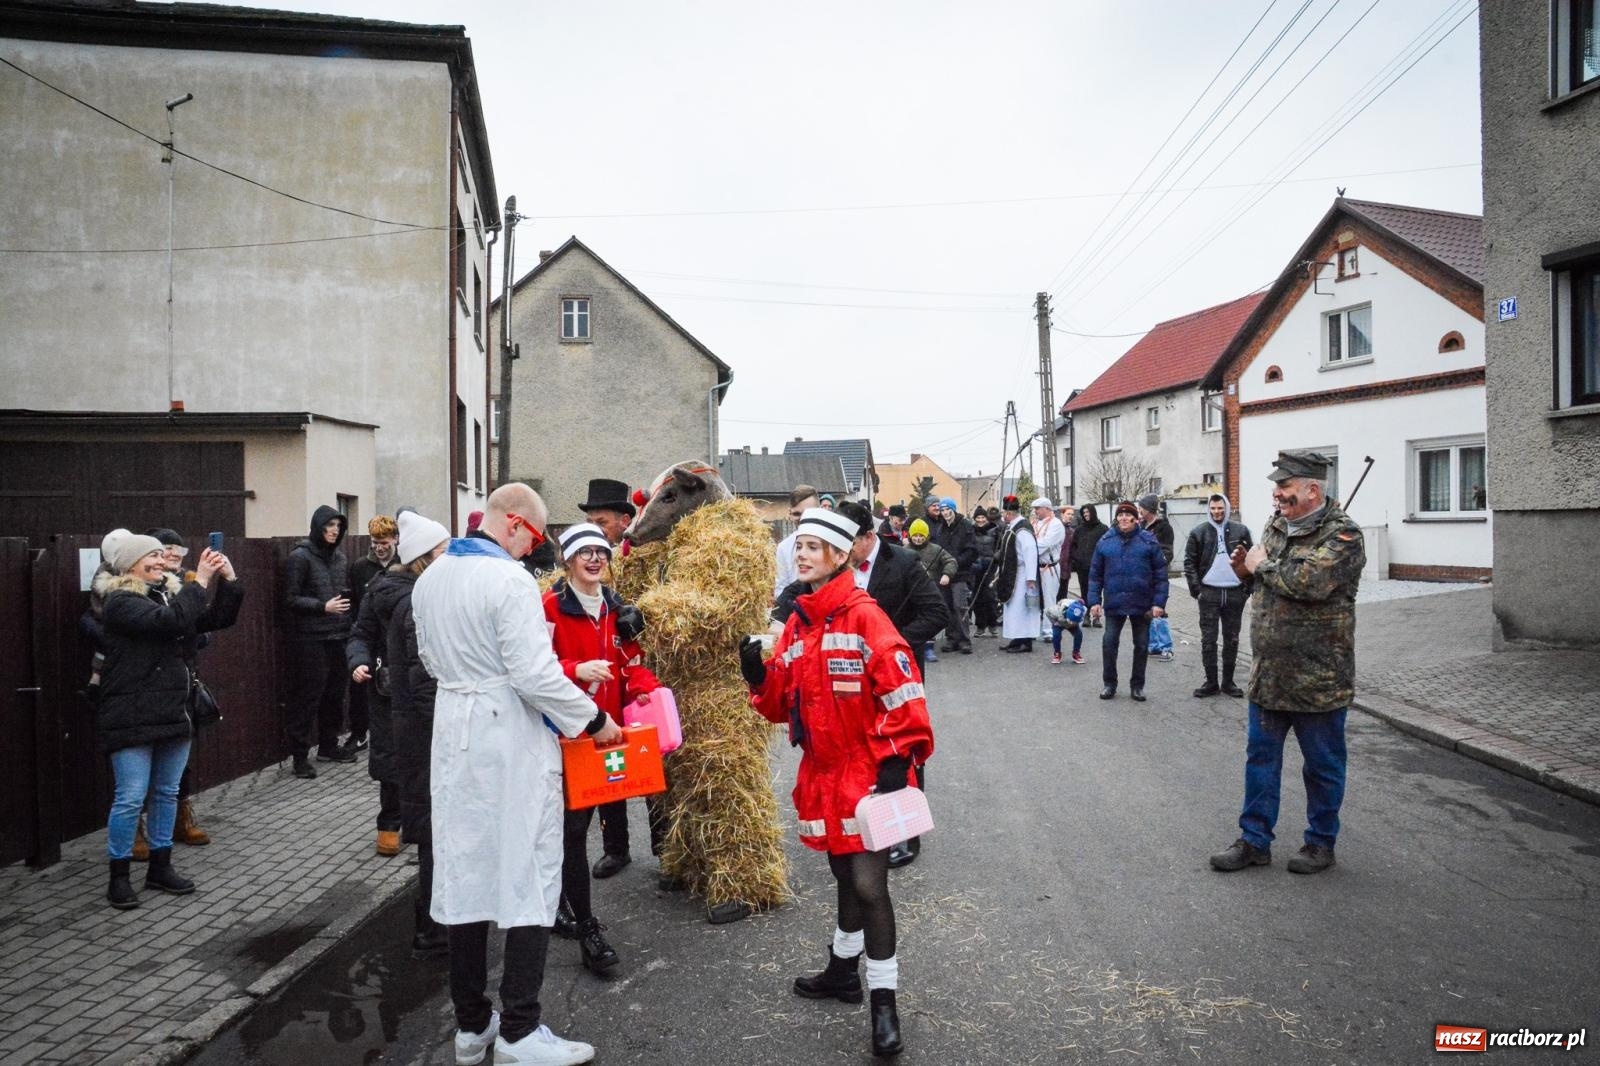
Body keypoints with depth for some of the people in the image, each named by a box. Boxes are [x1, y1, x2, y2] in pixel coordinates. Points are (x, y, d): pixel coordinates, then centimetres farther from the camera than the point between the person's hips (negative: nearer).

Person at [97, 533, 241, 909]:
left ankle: (160, 867, 23)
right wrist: (200, 581, -22)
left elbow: (218, 619, 8)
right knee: (131, 798, -3)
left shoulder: (168, 596, 14)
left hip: (174, 713, 7)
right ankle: (119, 877, 10)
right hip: (132, 719, -7)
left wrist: (228, 580, -5)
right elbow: (169, 621, -26)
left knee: (167, 793, 12)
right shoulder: (121, 602, -9)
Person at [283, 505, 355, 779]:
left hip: (338, 637, 6)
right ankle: (300, 755, 4)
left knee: (335, 694, 11)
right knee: (307, 697, -3)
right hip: (310, 639, -6)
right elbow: (290, 599, -9)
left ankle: (328, 746, 24)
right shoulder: (300, 556, -6)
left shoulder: (340, 557, 12)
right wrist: (323, 607, -19)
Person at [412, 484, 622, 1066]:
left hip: (455, 733, 8)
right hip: (512, 740, -8)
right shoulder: (510, 580, -18)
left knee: (464, 872, 12)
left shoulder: (430, 578, 8)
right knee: (528, 876, 1)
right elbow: (535, 674, -22)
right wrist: (594, 720, -12)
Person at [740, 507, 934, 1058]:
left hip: (868, 771, -7)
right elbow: (782, 703, 13)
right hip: (822, 772, 7)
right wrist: (759, 675, -6)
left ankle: (883, 1003, 7)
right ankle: (843, 970, 39)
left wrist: (899, 758, -20)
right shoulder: (796, 624, 8)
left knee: (868, 883, -6)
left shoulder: (863, 616, -14)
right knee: (844, 874, 21)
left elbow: (902, 689, -17)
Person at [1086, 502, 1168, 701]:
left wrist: (1159, 602, -10)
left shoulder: (1148, 540, -3)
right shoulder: (1105, 541, 2)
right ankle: (1109, 683, 17)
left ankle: (1137, 685, 23)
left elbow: (1160, 574, -4)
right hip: (1114, 603, 1)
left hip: (1142, 604, -1)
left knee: (1141, 645, 9)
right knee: (1109, 642, 1)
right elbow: (1095, 574, 4)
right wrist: (1094, 601, -3)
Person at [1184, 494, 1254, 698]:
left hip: (1235, 593, 1)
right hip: (1209, 593, -1)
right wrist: (1196, 589, -8)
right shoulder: (1198, 532, 1)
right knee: (1208, 640, 2)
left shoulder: (1241, 530, 3)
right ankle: (1211, 682, 10)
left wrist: (1247, 588, -2)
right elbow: (1189, 562, 1)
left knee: (1231, 640, 9)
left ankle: (1228, 682, 18)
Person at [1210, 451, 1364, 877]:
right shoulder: (1277, 524, 9)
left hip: (1318, 677, -7)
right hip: (1267, 672, 7)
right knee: (1261, 757, 13)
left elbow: (1309, 582, -31)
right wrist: (1247, 566, 1)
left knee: (1322, 764, 10)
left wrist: (1264, 565, -15)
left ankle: (1321, 842, 26)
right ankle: (1254, 840, 23)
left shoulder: (1342, 534, -14)